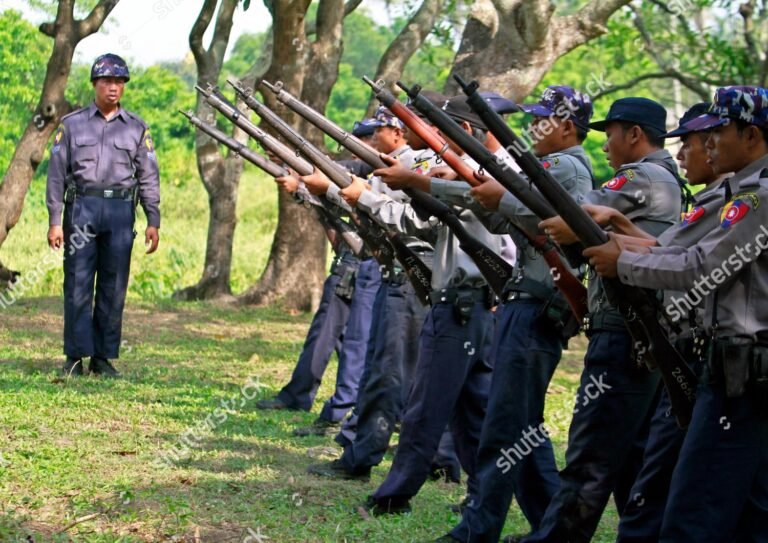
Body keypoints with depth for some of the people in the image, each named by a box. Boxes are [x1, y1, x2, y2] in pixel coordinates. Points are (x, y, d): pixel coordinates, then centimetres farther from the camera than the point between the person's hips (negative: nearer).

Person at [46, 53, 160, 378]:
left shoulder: (137, 128, 10)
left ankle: (103, 357, 8)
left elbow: (148, 178, 10)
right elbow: (56, 174, 5)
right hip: (81, 208, -1)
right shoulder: (72, 124, 8)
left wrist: (153, 221, 1)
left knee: (114, 287, 2)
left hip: (121, 210, 1)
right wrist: (55, 221, -2)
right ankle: (75, 357, 1)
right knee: (78, 285, -4)